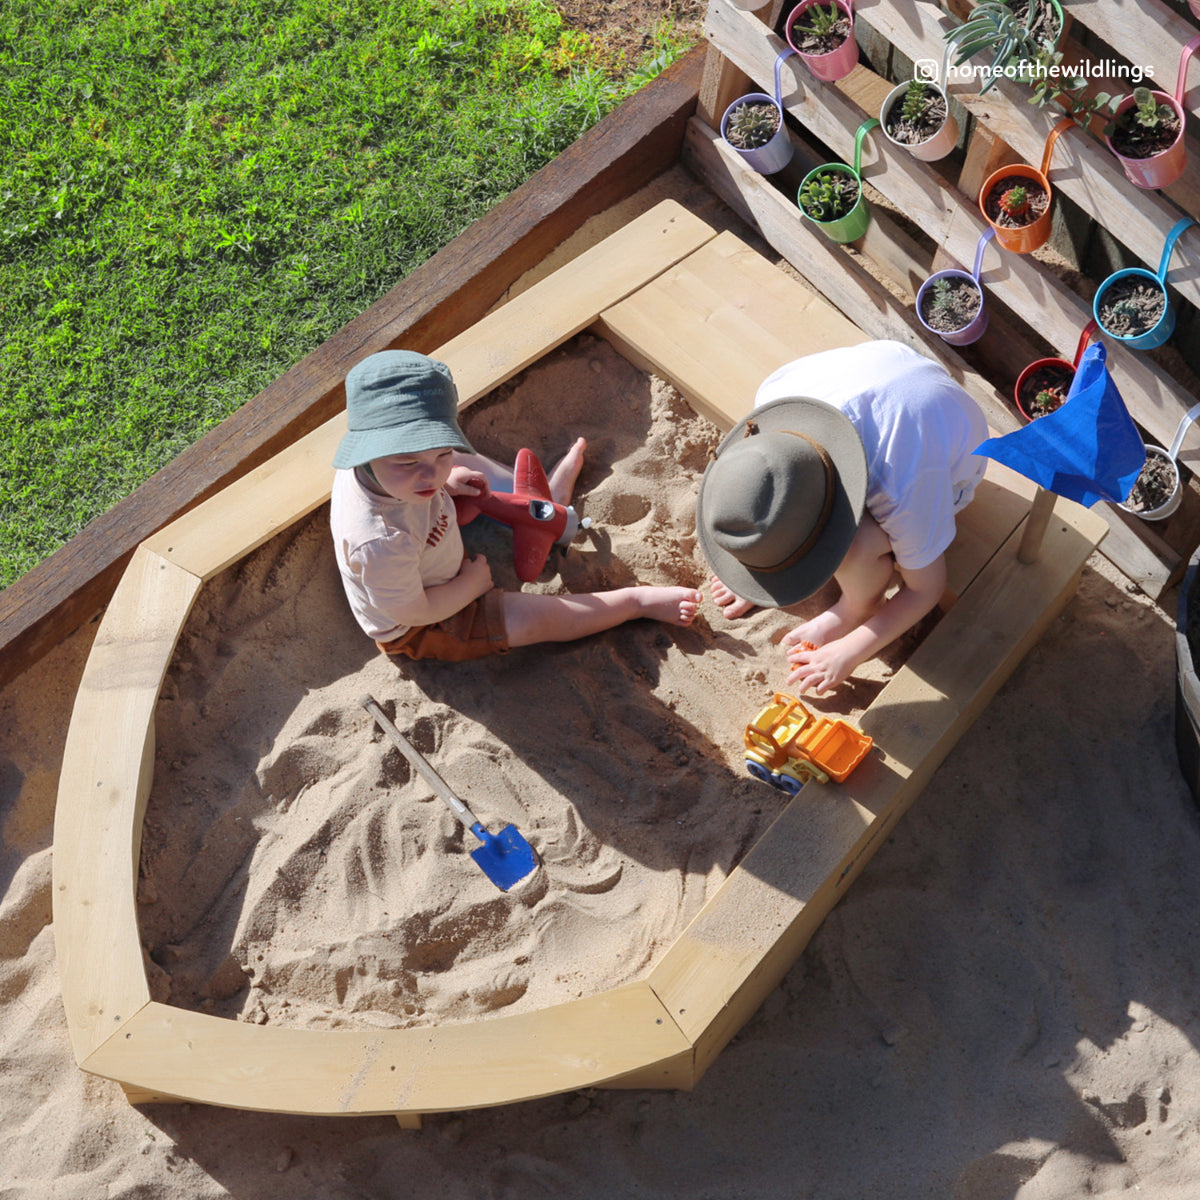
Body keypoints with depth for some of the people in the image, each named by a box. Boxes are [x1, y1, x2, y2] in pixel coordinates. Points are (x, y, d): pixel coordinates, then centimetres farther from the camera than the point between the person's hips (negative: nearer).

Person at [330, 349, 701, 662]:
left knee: (468, 466, 12)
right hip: (413, 631, -8)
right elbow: (412, 611, -31)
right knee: (539, 618, -12)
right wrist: (472, 583, -17)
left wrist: (447, 478, -12)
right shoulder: (381, 542, -48)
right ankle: (638, 601, 8)